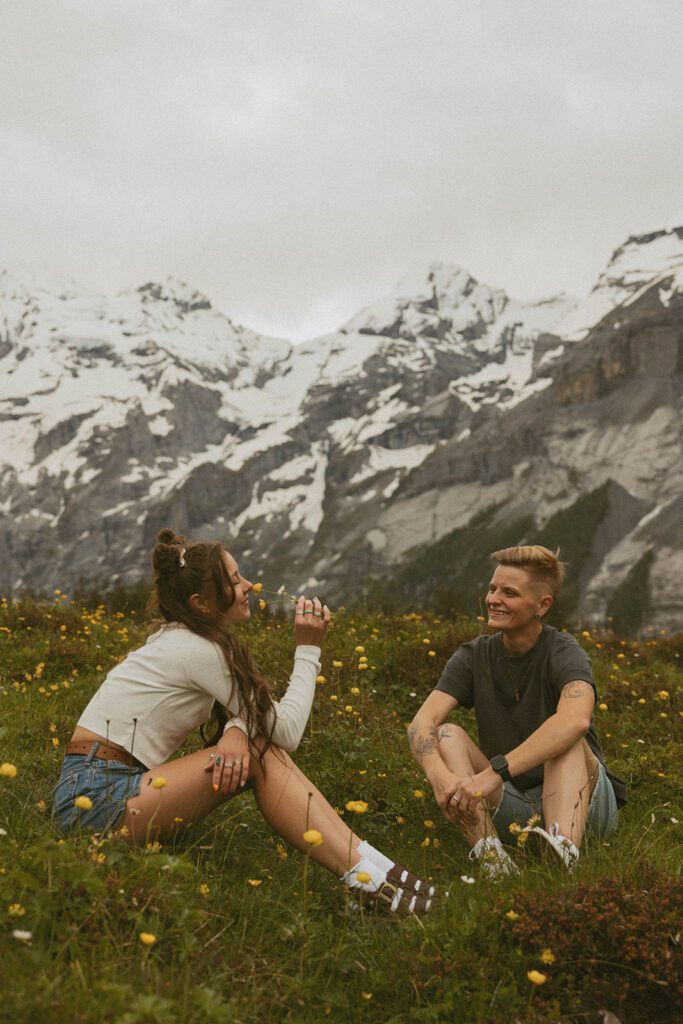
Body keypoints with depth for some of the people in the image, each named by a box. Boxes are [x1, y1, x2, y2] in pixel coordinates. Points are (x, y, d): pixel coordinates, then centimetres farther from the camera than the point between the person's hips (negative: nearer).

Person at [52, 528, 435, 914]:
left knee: (262, 751, -6)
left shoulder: (178, 639, 12)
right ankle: (366, 874, -18)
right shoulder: (200, 649, -16)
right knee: (260, 753, -16)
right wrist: (308, 650, -6)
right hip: (94, 799, -8)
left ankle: (363, 861, -12)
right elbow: (287, 732, -13)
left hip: (115, 786, 8)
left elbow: (244, 709, 4)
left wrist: (236, 732, -19)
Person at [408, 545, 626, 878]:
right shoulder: (474, 657, -2)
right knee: (447, 734, -17)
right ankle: (490, 855, -37)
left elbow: (576, 720, -38)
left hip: (580, 802, -3)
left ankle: (564, 850, -51)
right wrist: (439, 777, -39)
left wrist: (494, 773, -46)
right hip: (510, 807, 4)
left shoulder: (563, 653, -15)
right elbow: (422, 723, -16)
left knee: (568, 740, -30)